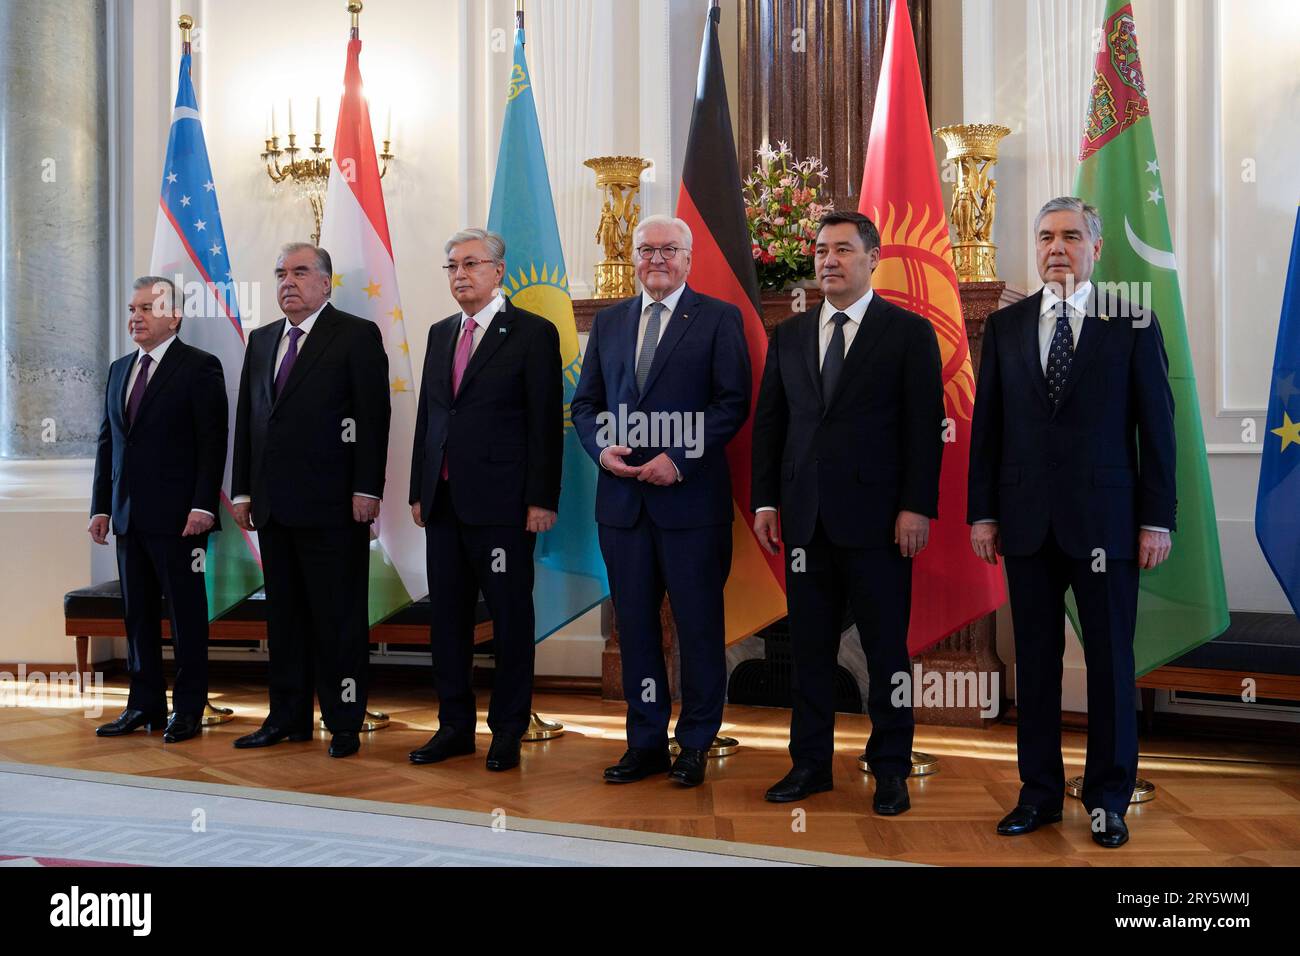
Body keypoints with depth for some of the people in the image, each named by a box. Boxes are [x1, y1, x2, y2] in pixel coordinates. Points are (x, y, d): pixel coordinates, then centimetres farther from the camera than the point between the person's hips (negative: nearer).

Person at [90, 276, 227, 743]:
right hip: (129, 514, 7)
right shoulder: (119, 370, 16)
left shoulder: (200, 367, -5)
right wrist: (100, 506, 11)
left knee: (186, 614, 1)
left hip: (178, 516, -7)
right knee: (137, 613, 11)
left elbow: (213, 442, -10)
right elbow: (108, 442, 17)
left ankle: (188, 709, 9)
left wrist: (202, 506, -17)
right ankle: (146, 704, 20)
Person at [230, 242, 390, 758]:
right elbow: (246, 419, 17)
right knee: (284, 615, 12)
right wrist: (242, 490, 12)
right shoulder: (261, 341, 17)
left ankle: (345, 724, 9)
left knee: (339, 618, 0)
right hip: (274, 506, 7)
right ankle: (288, 717, 22)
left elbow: (373, 417, -8)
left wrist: (366, 489, -15)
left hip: (332, 505, -6)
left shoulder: (357, 335, -2)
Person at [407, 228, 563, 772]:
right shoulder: (440, 334, 16)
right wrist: (419, 491, 13)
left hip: (501, 503, -6)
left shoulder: (533, 333, -3)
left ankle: (508, 730, 15)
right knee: (447, 615, 11)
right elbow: (426, 416, 18)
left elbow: (546, 422, -7)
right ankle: (455, 725, 23)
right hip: (444, 500, 6)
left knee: (510, 617, 3)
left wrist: (542, 499, -12)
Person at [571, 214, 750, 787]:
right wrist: (601, 449, -5)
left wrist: (679, 459, -16)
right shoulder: (609, 321, 14)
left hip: (691, 496, -4)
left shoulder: (718, 318, 1)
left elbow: (732, 402, -7)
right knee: (635, 624, 10)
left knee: (699, 625, 4)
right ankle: (646, 742, 21)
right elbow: (585, 401, 15)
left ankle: (695, 745, 17)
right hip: (622, 497, 4)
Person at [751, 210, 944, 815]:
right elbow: (768, 422, 13)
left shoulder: (909, 332, 1)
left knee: (885, 649, 4)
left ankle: (890, 770, 17)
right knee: (809, 647, 9)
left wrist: (917, 507, -11)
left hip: (877, 517, -4)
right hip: (806, 517, 4)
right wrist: (766, 501, 5)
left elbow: (925, 425, -4)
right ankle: (811, 763, 21)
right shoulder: (789, 335, 13)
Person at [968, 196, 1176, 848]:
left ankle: (1108, 800, 20)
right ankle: (1039, 793, 21)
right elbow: (987, 425, 7)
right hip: (1026, 520, 2)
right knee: (1035, 661, 9)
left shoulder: (1133, 324, 2)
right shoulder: (1005, 326, 8)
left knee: (1111, 661, 5)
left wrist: (1157, 519, -4)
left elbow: (1157, 427, 1)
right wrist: (982, 512, 3)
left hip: (1105, 520, -2)